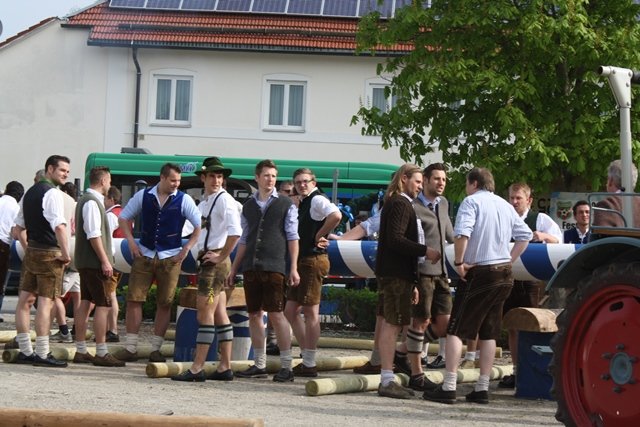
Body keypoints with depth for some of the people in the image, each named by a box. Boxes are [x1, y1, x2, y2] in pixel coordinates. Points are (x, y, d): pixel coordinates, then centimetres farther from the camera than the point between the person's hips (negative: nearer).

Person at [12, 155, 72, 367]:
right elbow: (60, 226, -26)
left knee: (25, 300, 8)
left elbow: (17, 230, 20)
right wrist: (66, 254, -18)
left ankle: (25, 351, 13)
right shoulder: (52, 193, -13)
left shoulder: (29, 193, 14)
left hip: (31, 252, 9)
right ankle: (42, 354, -6)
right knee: (45, 303, -7)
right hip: (49, 254, -9)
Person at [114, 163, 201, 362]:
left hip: (170, 257, -1)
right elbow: (124, 217, 11)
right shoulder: (143, 196, 2)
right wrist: (131, 242, 1)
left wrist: (187, 248, -9)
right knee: (134, 299, -3)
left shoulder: (184, 200, -3)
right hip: (144, 254, 1)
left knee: (165, 303, 1)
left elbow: (200, 226, -2)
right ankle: (131, 348, 2)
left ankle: (155, 349, 10)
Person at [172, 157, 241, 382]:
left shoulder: (224, 200, -12)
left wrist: (221, 256, -18)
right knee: (218, 313, 11)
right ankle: (225, 367, 15)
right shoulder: (204, 202, 15)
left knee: (205, 313, -10)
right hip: (206, 260, 10)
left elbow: (235, 232, -24)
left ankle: (197, 369, -10)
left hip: (215, 261, -10)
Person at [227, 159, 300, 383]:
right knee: (254, 315, 6)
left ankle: (286, 366, -4)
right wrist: (233, 269, 16)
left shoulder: (286, 205, 4)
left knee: (276, 314, -8)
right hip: (251, 267, 5)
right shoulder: (248, 206, 15)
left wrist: (293, 268, -8)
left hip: (274, 267, -5)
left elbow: (292, 237, 0)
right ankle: (259, 365, 14)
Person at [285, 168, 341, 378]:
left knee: (310, 312, -6)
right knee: (290, 310, 11)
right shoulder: (303, 203, 18)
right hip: (302, 261, 10)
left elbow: (336, 215, -31)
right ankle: (307, 358, 16)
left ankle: (309, 364, -2)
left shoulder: (317, 200, -11)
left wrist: (319, 236, -19)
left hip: (313, 260, -10)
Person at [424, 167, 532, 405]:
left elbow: (461, 233, -23)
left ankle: (448, 387, -11)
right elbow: (525, 236, 18)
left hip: (480, 273, -7)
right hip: (504, 275, 7)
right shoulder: (505, 205, 15)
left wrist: (459, 263, -13)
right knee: (488, 333, 12)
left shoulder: (472, 201, -7)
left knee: (456, 330, -5)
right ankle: (482, 389, 12)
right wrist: (509, 261, 15)